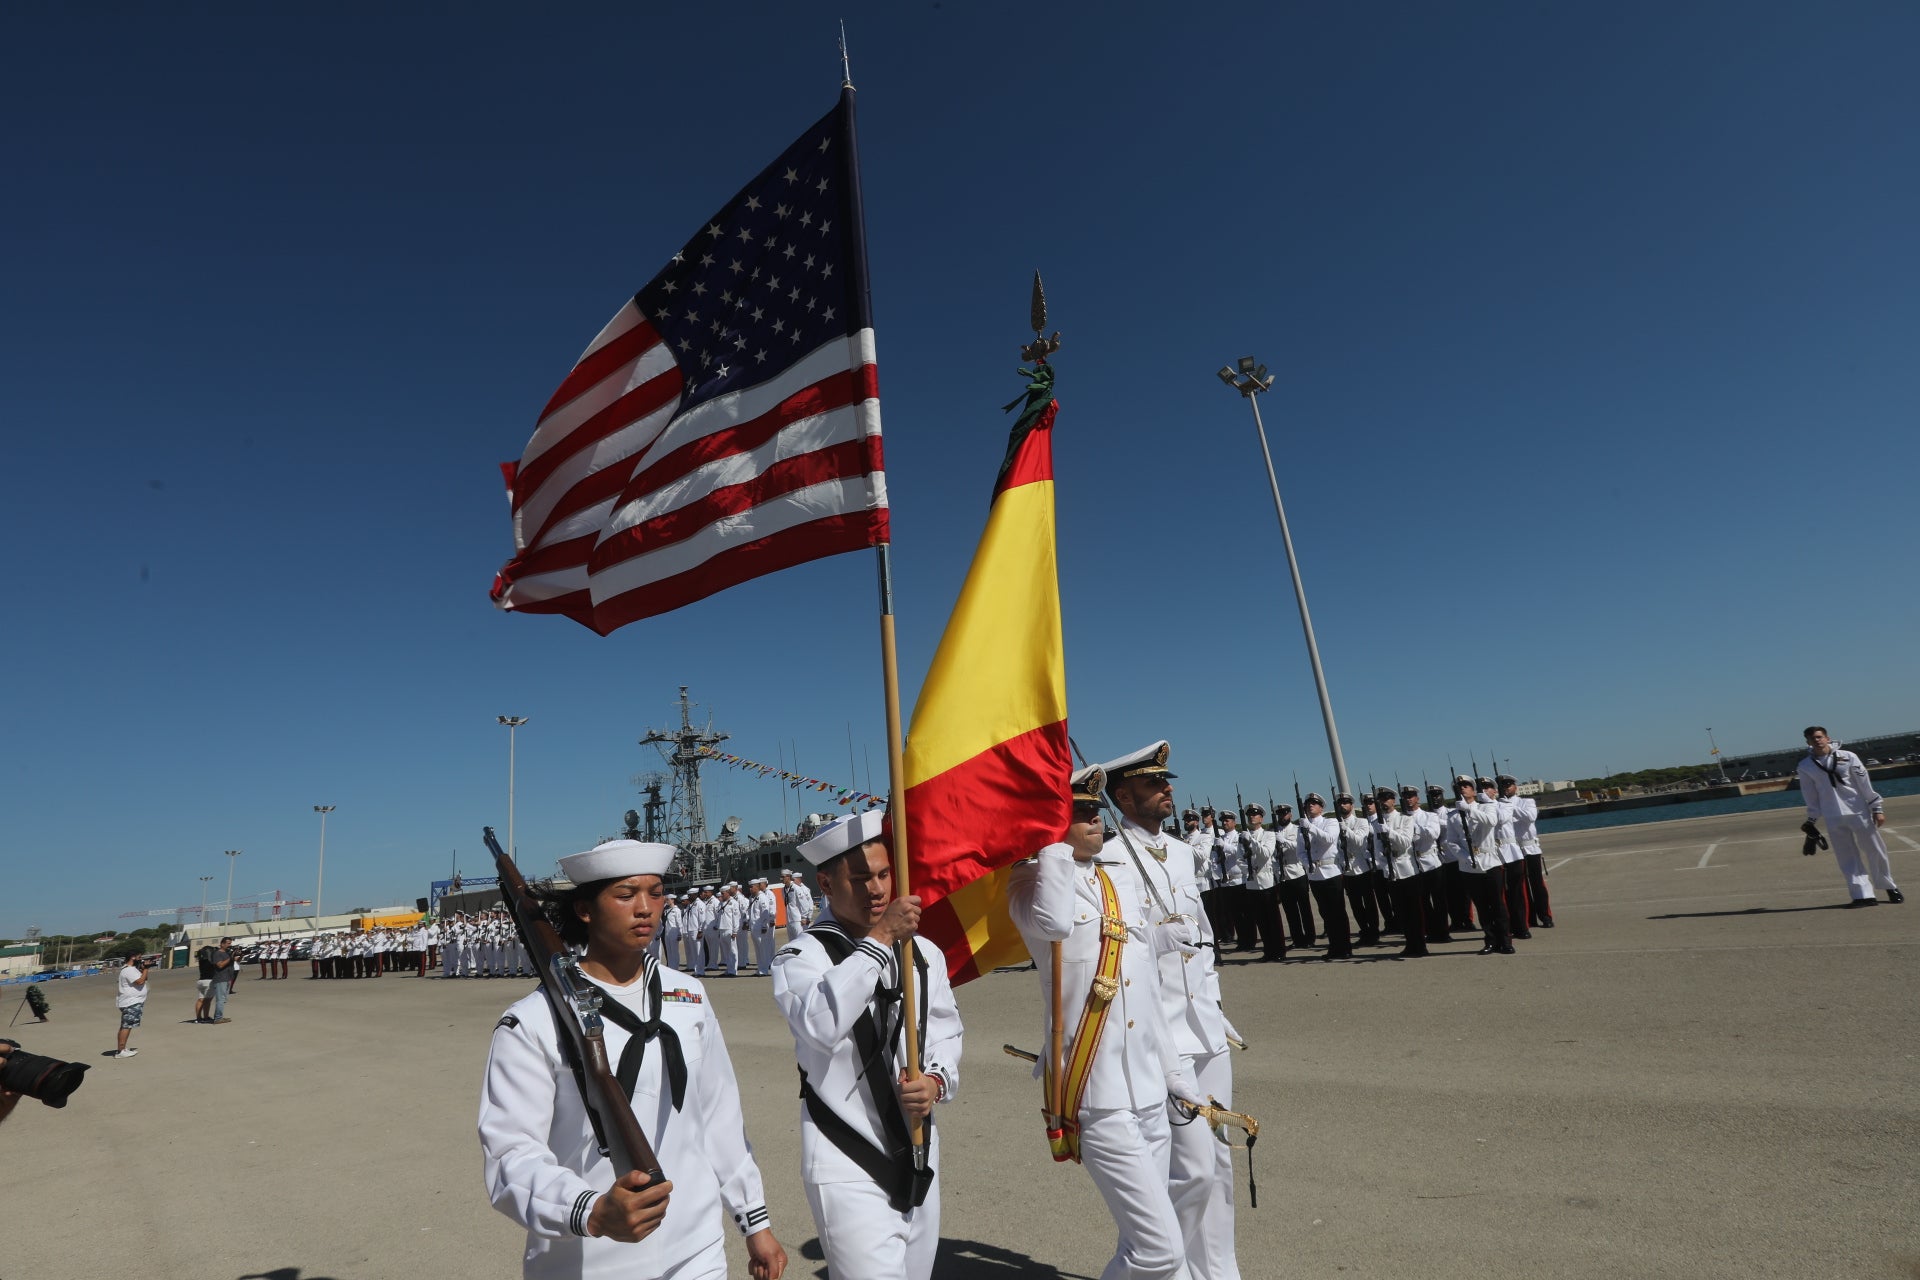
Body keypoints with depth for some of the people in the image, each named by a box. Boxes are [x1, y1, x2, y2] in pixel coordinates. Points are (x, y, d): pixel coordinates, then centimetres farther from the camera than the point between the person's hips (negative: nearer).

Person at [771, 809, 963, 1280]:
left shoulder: (923, 952, 4)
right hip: (848, 1169, -5)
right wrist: (880, 938, -31)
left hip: (919, 1158, 6)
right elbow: (822, 1024, -32)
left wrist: (936, 1080, -11)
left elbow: (946, 1032, 9)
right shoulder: (802, 957, -13)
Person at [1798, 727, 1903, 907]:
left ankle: (1889, 887, 27)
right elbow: (1811, 796, 7)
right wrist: (1811, 821, 7)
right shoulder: (1805, 766, 1)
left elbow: (1865, 784, 1)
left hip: (1859, 812, -1)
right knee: (1847, 857, -1)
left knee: (1875, 851, 6)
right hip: (1833, 819, 1)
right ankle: (1863, 895, 1)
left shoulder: (1847, 757, -1)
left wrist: (1877, 808, -1)